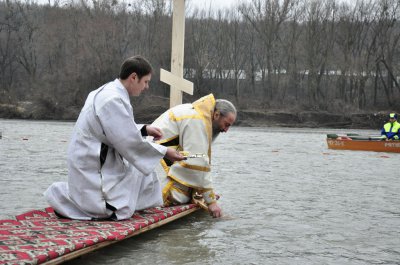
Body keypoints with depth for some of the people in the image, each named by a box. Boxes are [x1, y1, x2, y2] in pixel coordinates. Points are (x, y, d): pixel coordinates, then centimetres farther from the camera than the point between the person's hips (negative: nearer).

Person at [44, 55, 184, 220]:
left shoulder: (108, 92, 7)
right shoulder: (113, 100, -24)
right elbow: (130, 142, -23)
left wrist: (144, 129, 9)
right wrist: (164, 152, -12)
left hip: (100, 160, 10)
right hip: (93, 168, -10)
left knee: (145, 175, 16)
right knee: (121, 210, -10)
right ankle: (64, 197, 3)